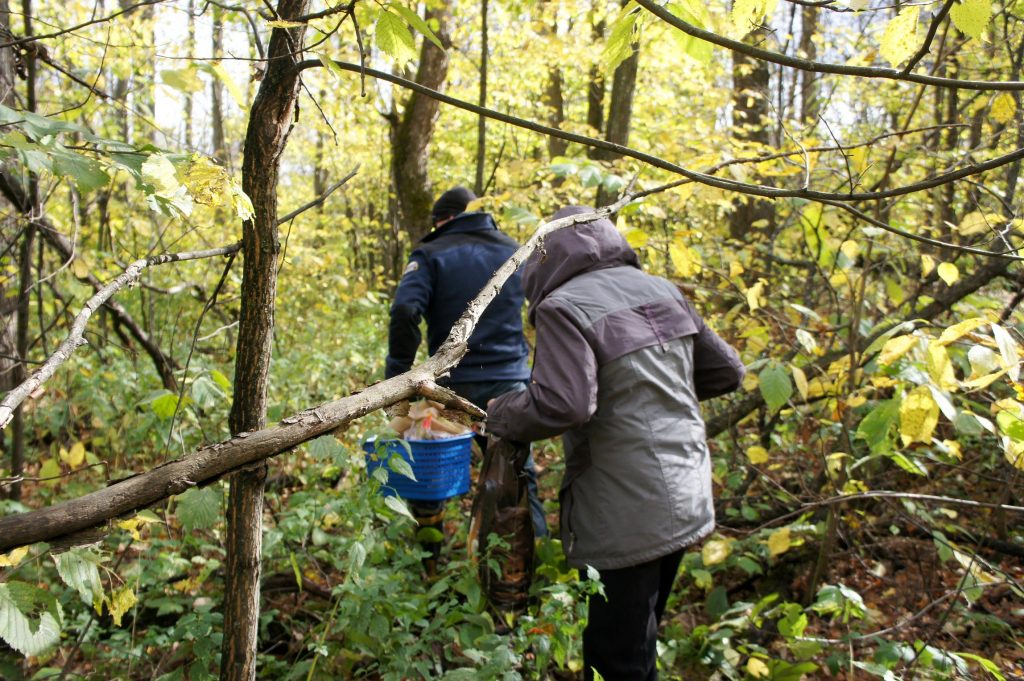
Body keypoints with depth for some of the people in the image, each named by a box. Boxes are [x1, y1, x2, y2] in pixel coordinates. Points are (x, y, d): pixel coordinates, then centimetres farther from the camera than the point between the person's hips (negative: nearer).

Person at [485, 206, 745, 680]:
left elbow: (561, 406, -27)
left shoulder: (563, 306, -15)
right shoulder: (662, 291, 6)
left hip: (625, 519, -8)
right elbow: (726, 371, 12)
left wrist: (500, 414, -8)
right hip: (685, 502, 8)